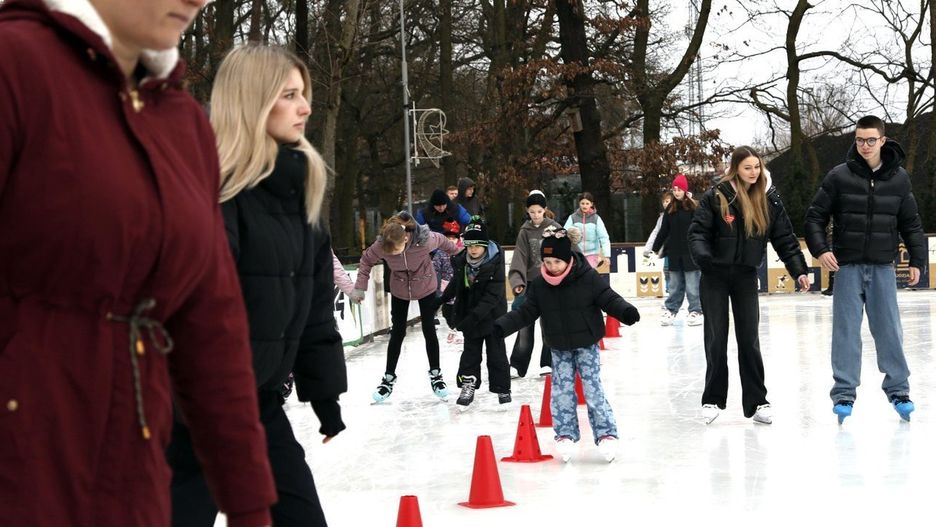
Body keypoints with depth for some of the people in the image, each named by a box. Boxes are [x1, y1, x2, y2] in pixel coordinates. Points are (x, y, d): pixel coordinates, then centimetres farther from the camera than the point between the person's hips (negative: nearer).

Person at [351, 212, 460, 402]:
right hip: (399, 290, 1)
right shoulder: (381, 246, -31)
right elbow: (366, 260, -12)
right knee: (397, 332, 5)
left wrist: (456, 252, 6)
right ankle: (389, 378, 17)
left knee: (429, 330, 3)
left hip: (426, 287, -1)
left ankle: (435, 375, 19)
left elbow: (442, 241, -13)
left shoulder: (425, 240, -35)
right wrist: (360, 288, -14)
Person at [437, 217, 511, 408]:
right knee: (470, 351, 9)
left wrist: (474, 317, -34)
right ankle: (468, 385, 14)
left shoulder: (494, 264, -22)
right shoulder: (461, 262, -6)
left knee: (496, 353, 6)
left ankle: (502, 389, 18)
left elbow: (492, 296, -27)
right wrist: (442, 300, 28)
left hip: (492, 315, -4)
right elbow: (455, 284, 15)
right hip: (469, 315, 4)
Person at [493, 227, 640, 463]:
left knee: (593, 389, -4)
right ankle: (565, 435, 14)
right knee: (561, 391, 3)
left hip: (586, 345, -3)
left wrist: (626, 312, -31)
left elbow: (609, 299, -13)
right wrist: (503, 326, -8)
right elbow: (526, 312, 1)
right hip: (559, 348, 3)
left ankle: (606, 435, 1)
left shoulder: (588, 278, -15)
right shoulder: (539, 285, -6)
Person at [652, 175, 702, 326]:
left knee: (692, 284, 0)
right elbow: (664, 230, 15)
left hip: (690, 251, -4)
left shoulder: (693, 207, -5)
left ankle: (695, 311, 6)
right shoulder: (671, 208, 9)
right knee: (674, 284, 10)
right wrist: (656, 248, 16)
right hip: (674, 253, 5)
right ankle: (670, 310, 16)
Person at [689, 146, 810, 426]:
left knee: (749, 339, 2)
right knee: (716, 338, 3)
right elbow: (698, 232, -11)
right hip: (715, 276, -2)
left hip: (746, 276, 2)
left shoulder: (768, 198, 0)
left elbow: (784, 237, 3)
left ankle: (756, 402, 9)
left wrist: (799, 270, -4)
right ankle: (712, 400, 13)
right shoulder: (716, 195, -9)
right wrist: (702, 255, -30)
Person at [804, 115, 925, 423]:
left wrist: (917, 259, 6)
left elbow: (911, 223, 10)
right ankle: (844, 393, 5)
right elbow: (815, 216, 0)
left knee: (889, 330, 4)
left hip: (883, 267, 1)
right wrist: (820, 249, -12)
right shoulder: (839, 177, -3)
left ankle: (898, 389, 16)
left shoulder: (898, 178, 3)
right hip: (848, 267, -1)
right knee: (846, 331, 0)